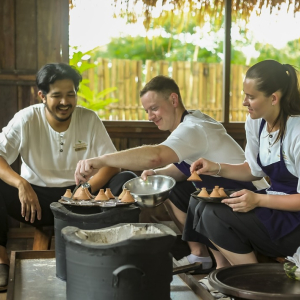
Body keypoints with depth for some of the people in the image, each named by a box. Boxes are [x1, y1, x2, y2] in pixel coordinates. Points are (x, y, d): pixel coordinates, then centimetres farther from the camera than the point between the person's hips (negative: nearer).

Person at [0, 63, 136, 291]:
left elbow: (112, 163, -8)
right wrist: (20, 183, -36)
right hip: (36, 198, 0)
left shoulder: (89, 119, -4)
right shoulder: (26, 119, -7)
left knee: (127, 180, -22)